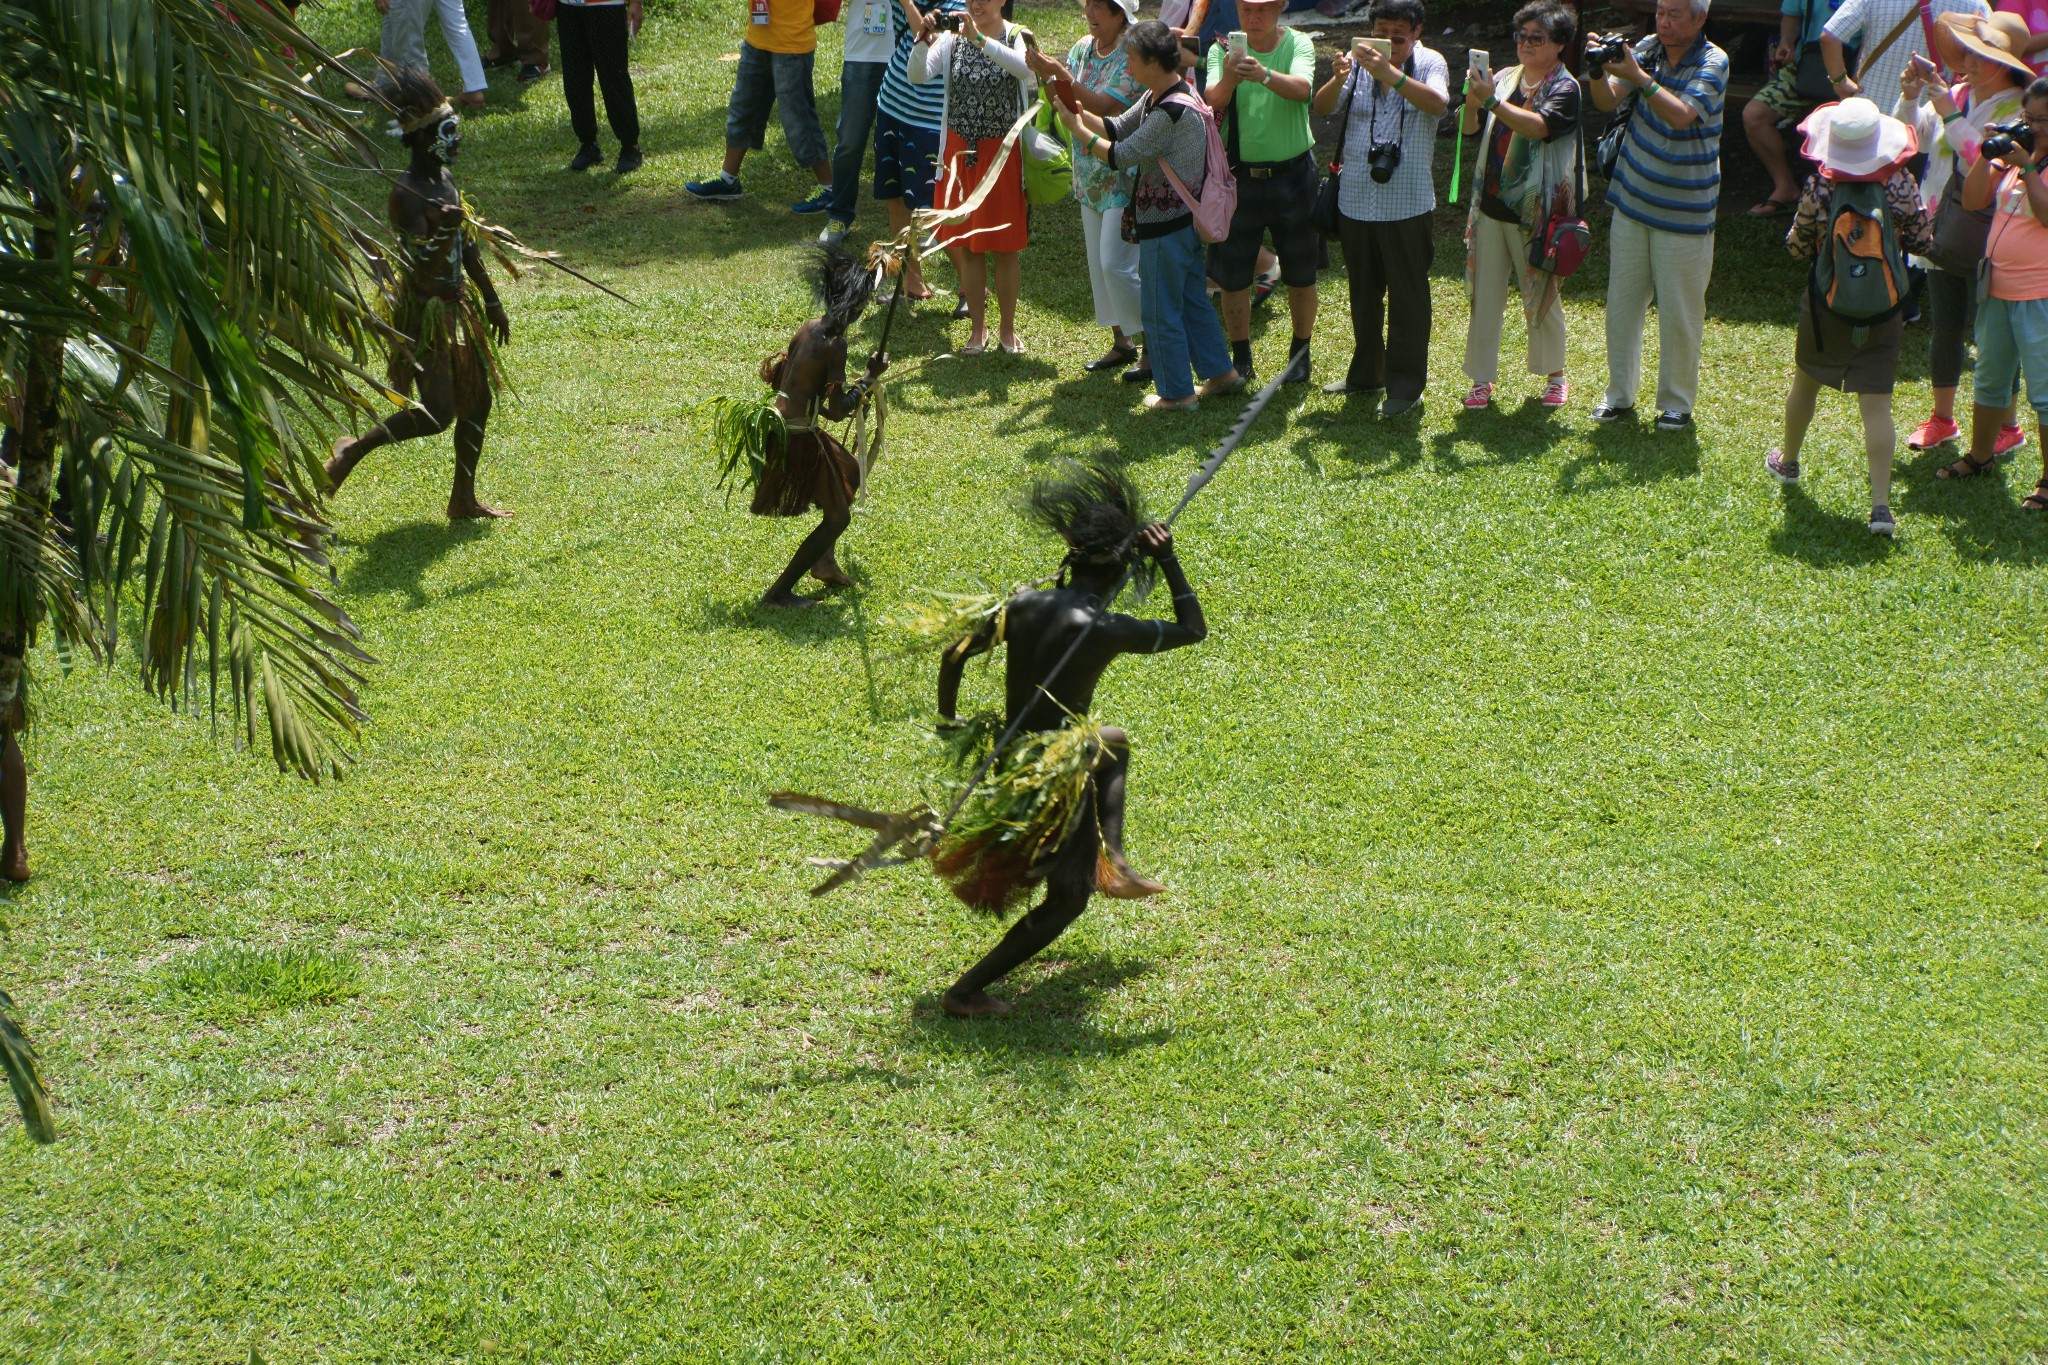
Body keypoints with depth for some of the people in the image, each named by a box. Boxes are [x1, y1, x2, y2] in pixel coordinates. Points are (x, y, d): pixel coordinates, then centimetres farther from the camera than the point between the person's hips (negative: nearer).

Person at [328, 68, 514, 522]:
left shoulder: (445, 179, 8)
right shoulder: (406, 194, -20)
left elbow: (467, 247, 18)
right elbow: (419, 272, -28)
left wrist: (491, 301, 22)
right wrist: (442, 233, -46)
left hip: (456, 306, 9)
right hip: (425, 313, -9)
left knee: (478, 399, 11)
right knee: (438, 413, -11)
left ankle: (464, 499, 22)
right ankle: (353, 449, 9)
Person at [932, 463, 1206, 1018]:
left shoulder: (1023, 605, -6)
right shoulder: (1107, 630, -22)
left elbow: (953, 656, 3)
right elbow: (1194, 629, -7)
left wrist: (948, 721, 18)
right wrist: (1168, 561, -4)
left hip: (1013, 755, 7)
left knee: (1114, 744, 34)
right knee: (1066, 900, 11)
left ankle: (1112, 861, 33)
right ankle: (966, 991, 10)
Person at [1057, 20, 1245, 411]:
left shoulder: (1173, 112, -26)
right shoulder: (1156, 98, 5)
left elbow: (1120, 156, -23)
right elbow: (1117, 128, 12)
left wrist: (1076, 128, -12)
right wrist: (1078, 111, -3)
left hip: (1164, 225, -10)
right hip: (1186, 218, 10)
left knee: (1161, 311, 3)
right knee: (1193, 299, 20)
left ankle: (1177, 393, 14)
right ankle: (1220, 372, 30)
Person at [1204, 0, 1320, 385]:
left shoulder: (1297, 45, -7)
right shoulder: (1223, 50, -5)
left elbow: (1302, 88, -27)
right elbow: (1213, 100, -22)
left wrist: (1264, 75, -48)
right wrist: (1228, 80, -45)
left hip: (1292, 176, 0)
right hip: (1239, 177, 0)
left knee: (1300, 274, 9)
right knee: (1232, 275, 4)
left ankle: (1300, 353, 27)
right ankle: (1241, 360, 19)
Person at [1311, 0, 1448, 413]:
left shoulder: (1429, 64, -5)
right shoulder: (1359, 61, 3)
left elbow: (1438, 103, -25)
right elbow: (1321, 109, -7)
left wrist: (1389, 73, -38)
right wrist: (1338, 79, -29)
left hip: (1408, 205, -4)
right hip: (1356, 201, 4)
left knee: (1408, 297, 1)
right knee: (1363, 293, 17)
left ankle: (1406, 384, 10)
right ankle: (1366, 373, 31)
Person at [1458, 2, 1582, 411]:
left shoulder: (1564, 88, -9)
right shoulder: (1506, 78, 7)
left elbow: (1538, 126, -27)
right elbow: (1470, 128, 3)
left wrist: (1492, 100, -35)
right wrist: (1473, 98, -18)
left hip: (1533, 212, -5)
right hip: (1490, 205, 5)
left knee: (1541, 296, 8)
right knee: (1484, 296, 7)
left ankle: (1555, 374, 25)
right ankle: (1481, 378, 15)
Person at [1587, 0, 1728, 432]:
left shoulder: (1713, 63, -11)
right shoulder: (1648, 49, 2)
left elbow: (1681, 116, -25)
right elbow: (1607, 101, -5)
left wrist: (1638, 77, -35)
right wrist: (1599, 70, -26)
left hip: (1684, 212, -4)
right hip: (1632, 201, 4)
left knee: (1679, 313, 1)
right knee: (1622, 302, 9)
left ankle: (1676, 403, 13)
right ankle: (1619, 393, 22)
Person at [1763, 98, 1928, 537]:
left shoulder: (1819, 188, -15)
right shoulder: (1901, 184, -13)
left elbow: (1798, 247, -5)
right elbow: (1919, 241, -3)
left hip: (1826, 307, 0)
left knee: (1805, 383, 25)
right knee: (1876, 404, -2)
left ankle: (1787, 462, 46)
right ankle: (1881, 503, -9)